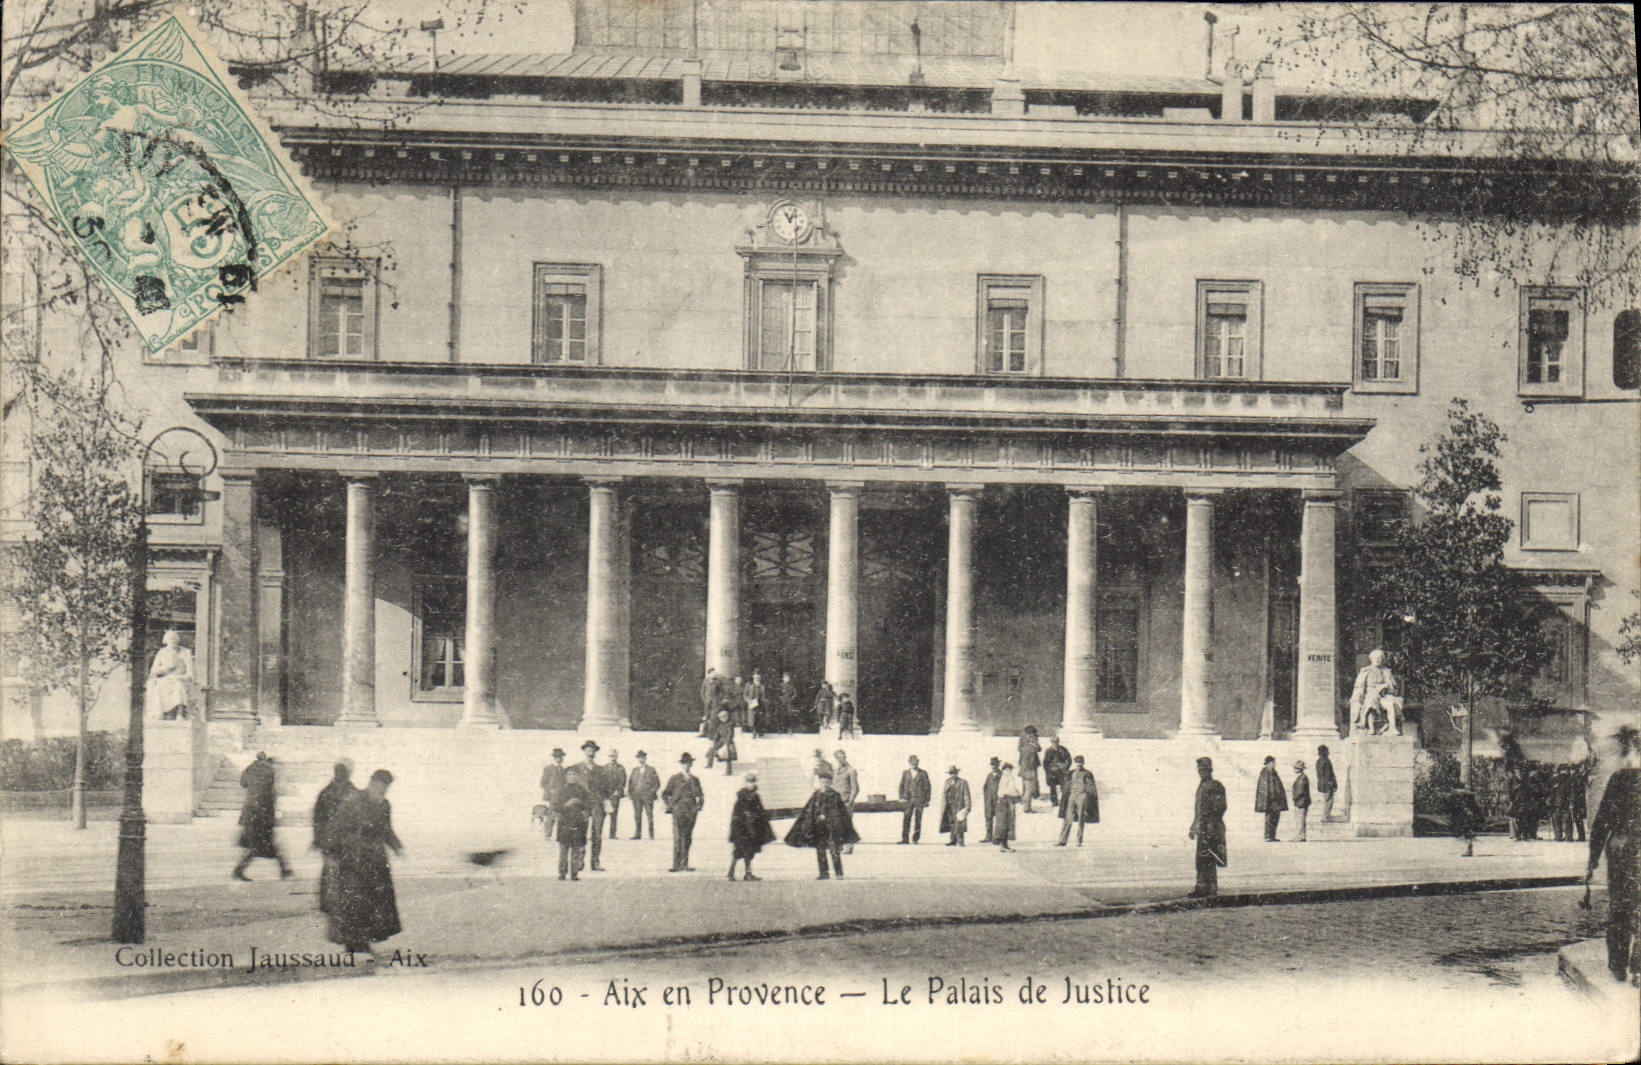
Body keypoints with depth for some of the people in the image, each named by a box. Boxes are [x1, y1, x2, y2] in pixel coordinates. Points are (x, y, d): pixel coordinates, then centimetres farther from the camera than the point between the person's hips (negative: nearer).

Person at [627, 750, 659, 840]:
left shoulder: (651, 770, 7)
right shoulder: (634, 770, 16)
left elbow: (657, 783, 6)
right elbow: (630, 782, 19)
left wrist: (652, 792, -5)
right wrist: (629, 792, 6)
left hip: (648, 796, -3)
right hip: (636, 797, 3)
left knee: (649, 815, -6)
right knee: (637, 816, 0)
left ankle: (651, 835, -4)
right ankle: (637, 833, 3)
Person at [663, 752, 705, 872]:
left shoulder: (694, 780, 13)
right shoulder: (674, 779, 5)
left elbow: (700, 795, 19)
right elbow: (665, 794, 9)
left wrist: (698, 806, 4)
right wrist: (669, 806, -2)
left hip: (690, 812, 3)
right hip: (678, 811, -3)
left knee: (687, 839, 5)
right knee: (678, 838, -9)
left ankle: (684, 864, 11)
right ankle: (676, 864, -10)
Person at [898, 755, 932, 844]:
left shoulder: (923, 773, 5)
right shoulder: (905, 773, 11)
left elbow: (927, 786, 6)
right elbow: (901, 786, 12)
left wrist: (927, 800, 0)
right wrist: (902, 798, 0)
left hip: (919, 800, -1)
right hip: (908, 800, 1)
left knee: (918, 820, -1)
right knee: (906, 819, -8)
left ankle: (916, 839, 6)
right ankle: (905, 839, -7)